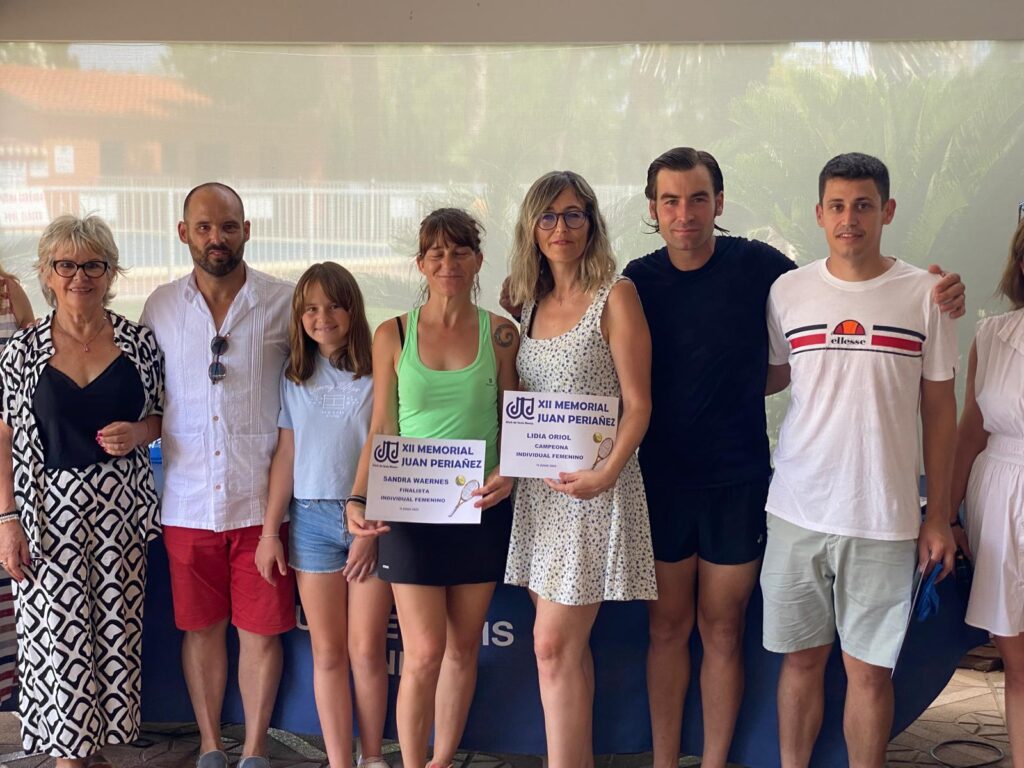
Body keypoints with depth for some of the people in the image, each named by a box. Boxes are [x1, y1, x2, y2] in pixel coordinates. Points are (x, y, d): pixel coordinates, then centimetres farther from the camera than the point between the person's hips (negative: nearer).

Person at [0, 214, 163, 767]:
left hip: (121, 508, 2)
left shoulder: (140, 342, 3)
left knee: (116, 632, 5)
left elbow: (160, 417, 13)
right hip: (52, 509, -2)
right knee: (59, 633, -1)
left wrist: (137, 433, -9)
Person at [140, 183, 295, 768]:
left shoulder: (282, 302, -2)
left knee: (260, 627, 6)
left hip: (260, 498, -2)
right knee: (202, 627, 12)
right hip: (188, 499, 2)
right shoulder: (160, 307, 6)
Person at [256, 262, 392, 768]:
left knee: (367, 650, 0)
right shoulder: (293, 377, 8)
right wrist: (269, 532, 6)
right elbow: (286, 455, 9)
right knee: (328, 653, 5)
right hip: (312, 518, 3)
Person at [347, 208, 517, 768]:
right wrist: (357, 499, -11)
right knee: (424, 653, -5)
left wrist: (507, 471, -14)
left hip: (481, 507, 2)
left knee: (463, 647, 10)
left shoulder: (499, 334, 2)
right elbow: (380, 432, 1)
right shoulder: (393, 336, 1)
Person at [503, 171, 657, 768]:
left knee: (554, 645, -8)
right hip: (540, 485, 6)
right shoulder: (532, 302, 12)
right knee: (569, 644, 12)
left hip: (591, 487, -6)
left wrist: (607, 473, -23)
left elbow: (638, 403, -11)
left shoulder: (615, 295, -6)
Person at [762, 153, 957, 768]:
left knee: (870, 668, 6)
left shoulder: (924, 294, -1)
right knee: (802, 657, 12)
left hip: (884, 519, -1)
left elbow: (939, 408, 3)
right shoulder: (788, 291, 3)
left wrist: (939, 518, 2)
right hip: (797, 510, 2)